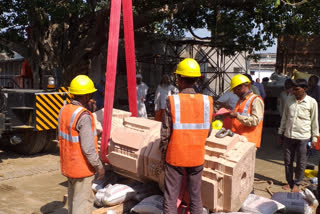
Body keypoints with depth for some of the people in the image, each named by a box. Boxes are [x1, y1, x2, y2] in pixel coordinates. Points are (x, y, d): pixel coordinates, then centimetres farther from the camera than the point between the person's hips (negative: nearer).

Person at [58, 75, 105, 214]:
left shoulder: (64, 110, 2)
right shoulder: (84, 116, -24)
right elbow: (88, 147, -24)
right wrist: (99, 166, -14)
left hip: (68, 164, 9)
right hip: (82, 166, -8)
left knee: (73, 198, 24)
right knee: (83, 201, 4)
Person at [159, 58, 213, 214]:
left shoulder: (172, 101, -14)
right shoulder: (207, 101, -6)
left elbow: (165, 134, -11)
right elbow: (207, 132, 2)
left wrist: (163, 154, 4)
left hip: (175, 157, -2)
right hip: (197, 157, 3)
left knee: (170, 198, 9)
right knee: (196, 197, 16)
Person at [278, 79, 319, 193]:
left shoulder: (312, 102, -7)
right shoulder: (289, 100, 3)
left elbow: (314, 121, -1)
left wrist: (314, 137, 0)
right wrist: (281, 133, 12)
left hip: (303, 137, -3)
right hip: (288, 136, 3)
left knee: (301, 162, 7)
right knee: (288, 161, 11)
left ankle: (297, 183, 24)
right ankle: (289, 182, 28)